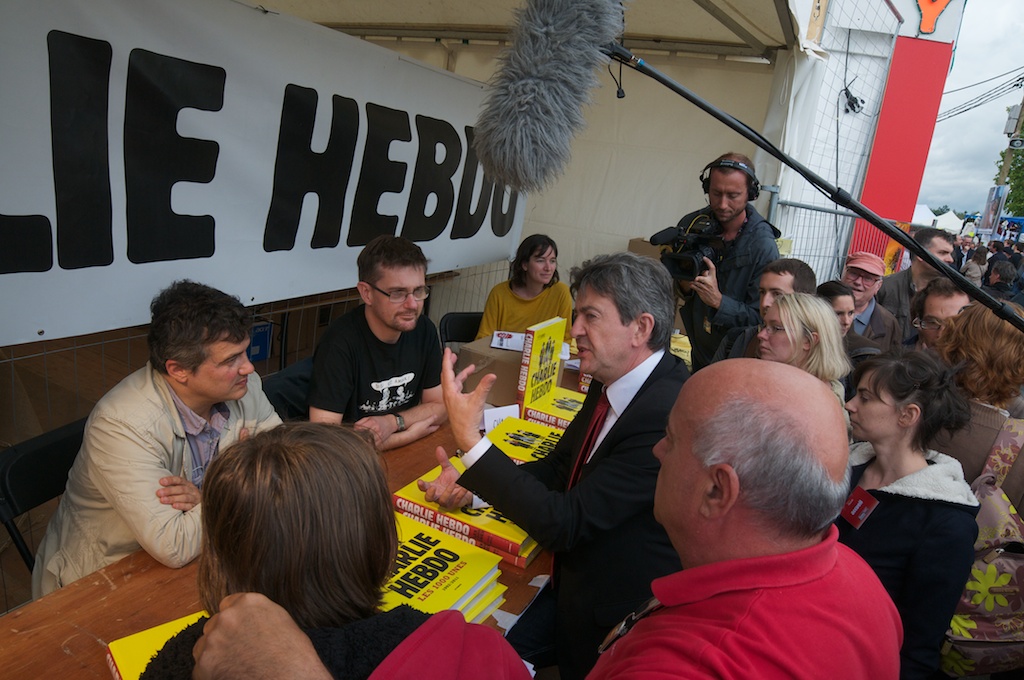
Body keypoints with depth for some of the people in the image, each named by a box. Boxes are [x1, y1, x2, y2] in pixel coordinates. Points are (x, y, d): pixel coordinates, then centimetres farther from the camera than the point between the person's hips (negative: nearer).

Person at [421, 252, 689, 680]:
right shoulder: (611, 383, -4)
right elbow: (559, 468, 8)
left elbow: (563, 523, -28)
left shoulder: (668, 417, -30)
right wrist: (472, 481, -7)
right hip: (571, 577, 7)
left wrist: (470, 437, -29)